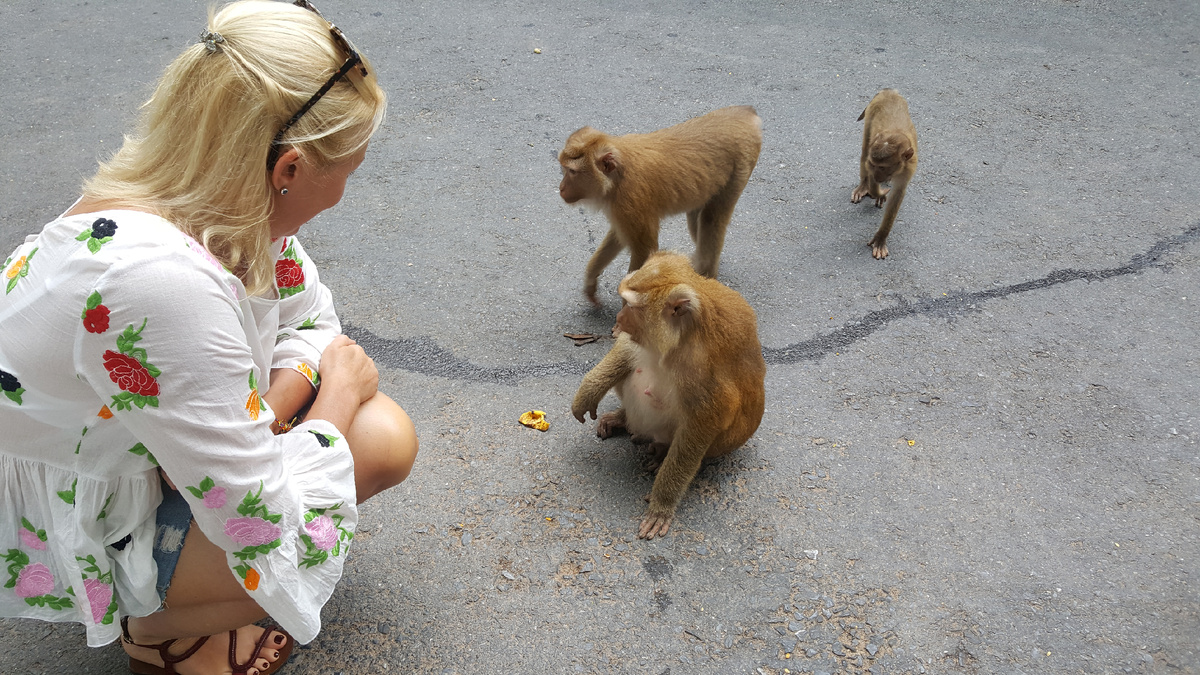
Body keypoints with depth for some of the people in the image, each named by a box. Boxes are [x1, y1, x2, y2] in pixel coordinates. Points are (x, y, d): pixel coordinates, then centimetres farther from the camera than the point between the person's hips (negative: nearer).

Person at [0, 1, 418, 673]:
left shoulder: (232, 205, -15)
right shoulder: (163, 282, -41)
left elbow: (312, 320, 3)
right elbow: (270, 533, -33)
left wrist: (253, 429, -16)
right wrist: (339, 389, -16)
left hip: (139, 457, 8)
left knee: (387, 441, -4)